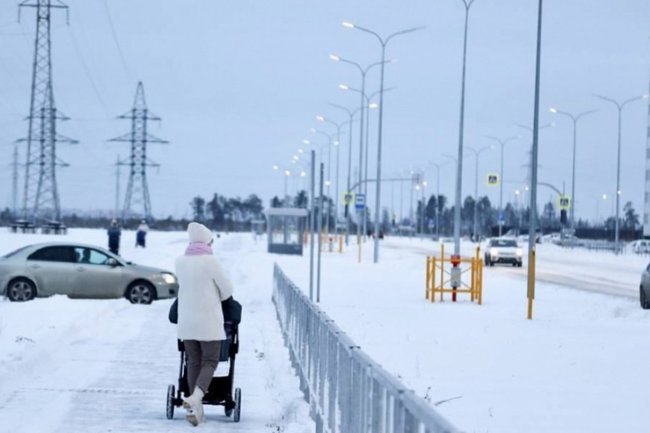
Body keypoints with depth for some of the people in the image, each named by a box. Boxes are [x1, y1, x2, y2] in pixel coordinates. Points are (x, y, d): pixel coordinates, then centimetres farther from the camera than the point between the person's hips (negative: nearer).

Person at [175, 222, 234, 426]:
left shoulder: (180, 261, 2)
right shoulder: (210, 261, -12)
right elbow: (227, 289, -6)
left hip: (186, 321, 4)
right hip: (208, 321, -4)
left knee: (194, 362, 11)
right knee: (209, 362, 3)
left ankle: (196, 409, 7)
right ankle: (196, 397, -21)